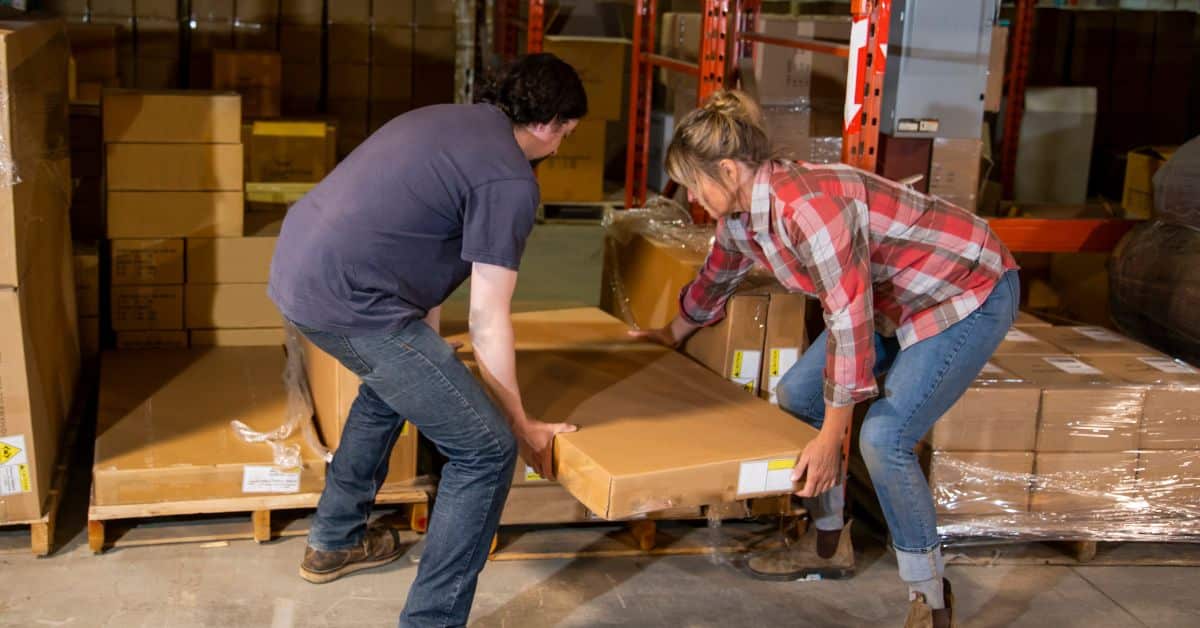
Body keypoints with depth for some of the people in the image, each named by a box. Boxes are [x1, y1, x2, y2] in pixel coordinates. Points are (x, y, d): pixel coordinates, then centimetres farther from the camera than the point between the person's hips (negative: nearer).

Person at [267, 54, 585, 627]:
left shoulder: (446, 120, 19)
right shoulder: (511, 180, -8)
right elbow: (488, 322, -6)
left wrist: (429, 356, 30)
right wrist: (522, 426, 6)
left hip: (293, 269, 10)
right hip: (348, 300, -10)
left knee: (393, 383, 36)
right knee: (487, 451, -2)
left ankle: (334, 541, 48)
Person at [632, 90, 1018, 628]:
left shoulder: (809, 204, -33)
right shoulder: (740, 216, -4)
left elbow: (850, 317, -34)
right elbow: (716, 277, 17)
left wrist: (830, 440, -29)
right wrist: (673, 335, 34)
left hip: (970, 293, -9)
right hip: (896, 298, 10)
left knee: (884, 437, -20)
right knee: (797, 397, 9)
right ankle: (829, 544, 26)